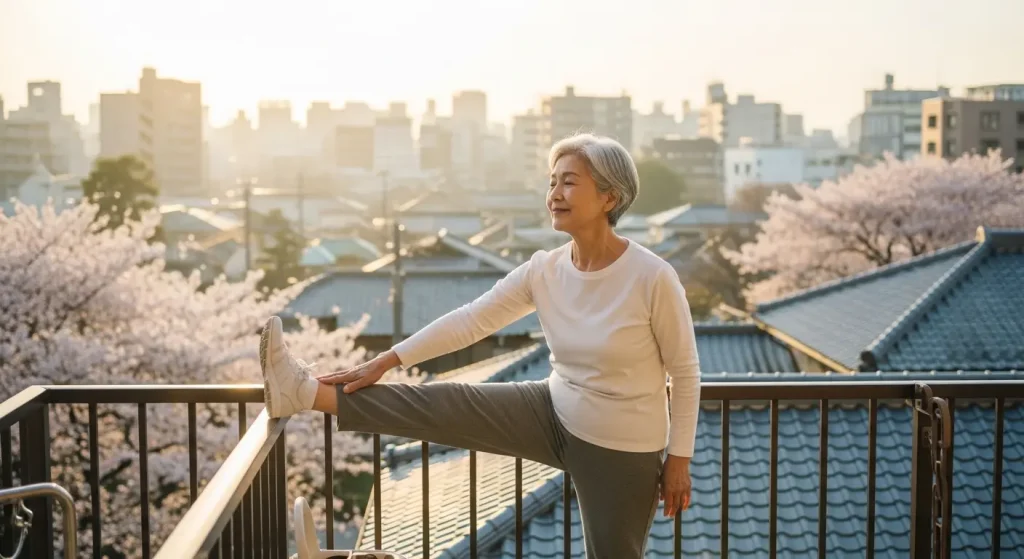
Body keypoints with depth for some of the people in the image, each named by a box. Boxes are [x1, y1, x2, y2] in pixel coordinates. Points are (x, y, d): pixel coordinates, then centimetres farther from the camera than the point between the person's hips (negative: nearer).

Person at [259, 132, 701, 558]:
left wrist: (679, 458, -8)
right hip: (557, 416, 4)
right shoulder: (544, 270, -8)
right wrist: (386, 361, -7)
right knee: (445, 405, -9)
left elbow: (685, 371, -12)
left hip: (621, 451, -4)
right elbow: (470, 321, -5)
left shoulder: (652, 277, -23)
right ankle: (309, 392, -10)